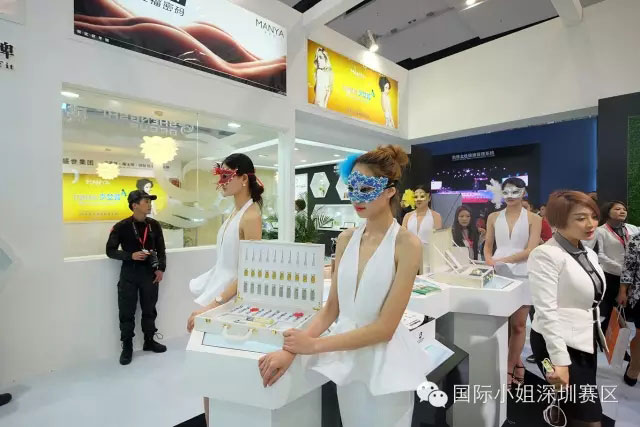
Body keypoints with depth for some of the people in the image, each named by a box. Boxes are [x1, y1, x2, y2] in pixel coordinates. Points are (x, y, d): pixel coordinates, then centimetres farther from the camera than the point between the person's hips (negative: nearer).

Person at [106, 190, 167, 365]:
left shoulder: (154, 225, 1)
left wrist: (161, 268, -2)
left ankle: (149, 341, 30)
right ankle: (127, 347, 21)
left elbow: (161, 249, 8)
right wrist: (130, 255, -17)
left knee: (149, 309, 14)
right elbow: (110, 250, -3)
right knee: (127, 312, 5)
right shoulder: (122, 226, -8)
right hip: (129, 274, -3)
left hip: (150, 273, 3)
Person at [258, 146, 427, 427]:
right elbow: (331, 308, 1)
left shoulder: (407, 244, -17)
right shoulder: (346, 240, -1)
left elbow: (385, 327, -19)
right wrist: (292, 350, -11)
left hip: (384, 362, -4)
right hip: (345, 356, 5)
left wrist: (314, 345, -19)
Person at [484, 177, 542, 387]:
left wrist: (502, 260, -17)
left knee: (518, 324, 5)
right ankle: (515, 362, 26)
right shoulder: (493, 217, 9)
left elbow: (531, 250, -8)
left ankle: (508, 369, 18)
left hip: (522, 274, -2)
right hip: (498, 274, 2)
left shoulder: (533, 219, 1)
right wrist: (489, 261, -8)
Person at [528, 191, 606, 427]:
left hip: (586, 342, 8)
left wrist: (597, 335, 18)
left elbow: (591, 303, 17)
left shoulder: (589, 254, 8)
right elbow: (546, 310, -22)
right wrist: (559, 360, -24)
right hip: (559, 344, -8)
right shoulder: (546, 254, -18)